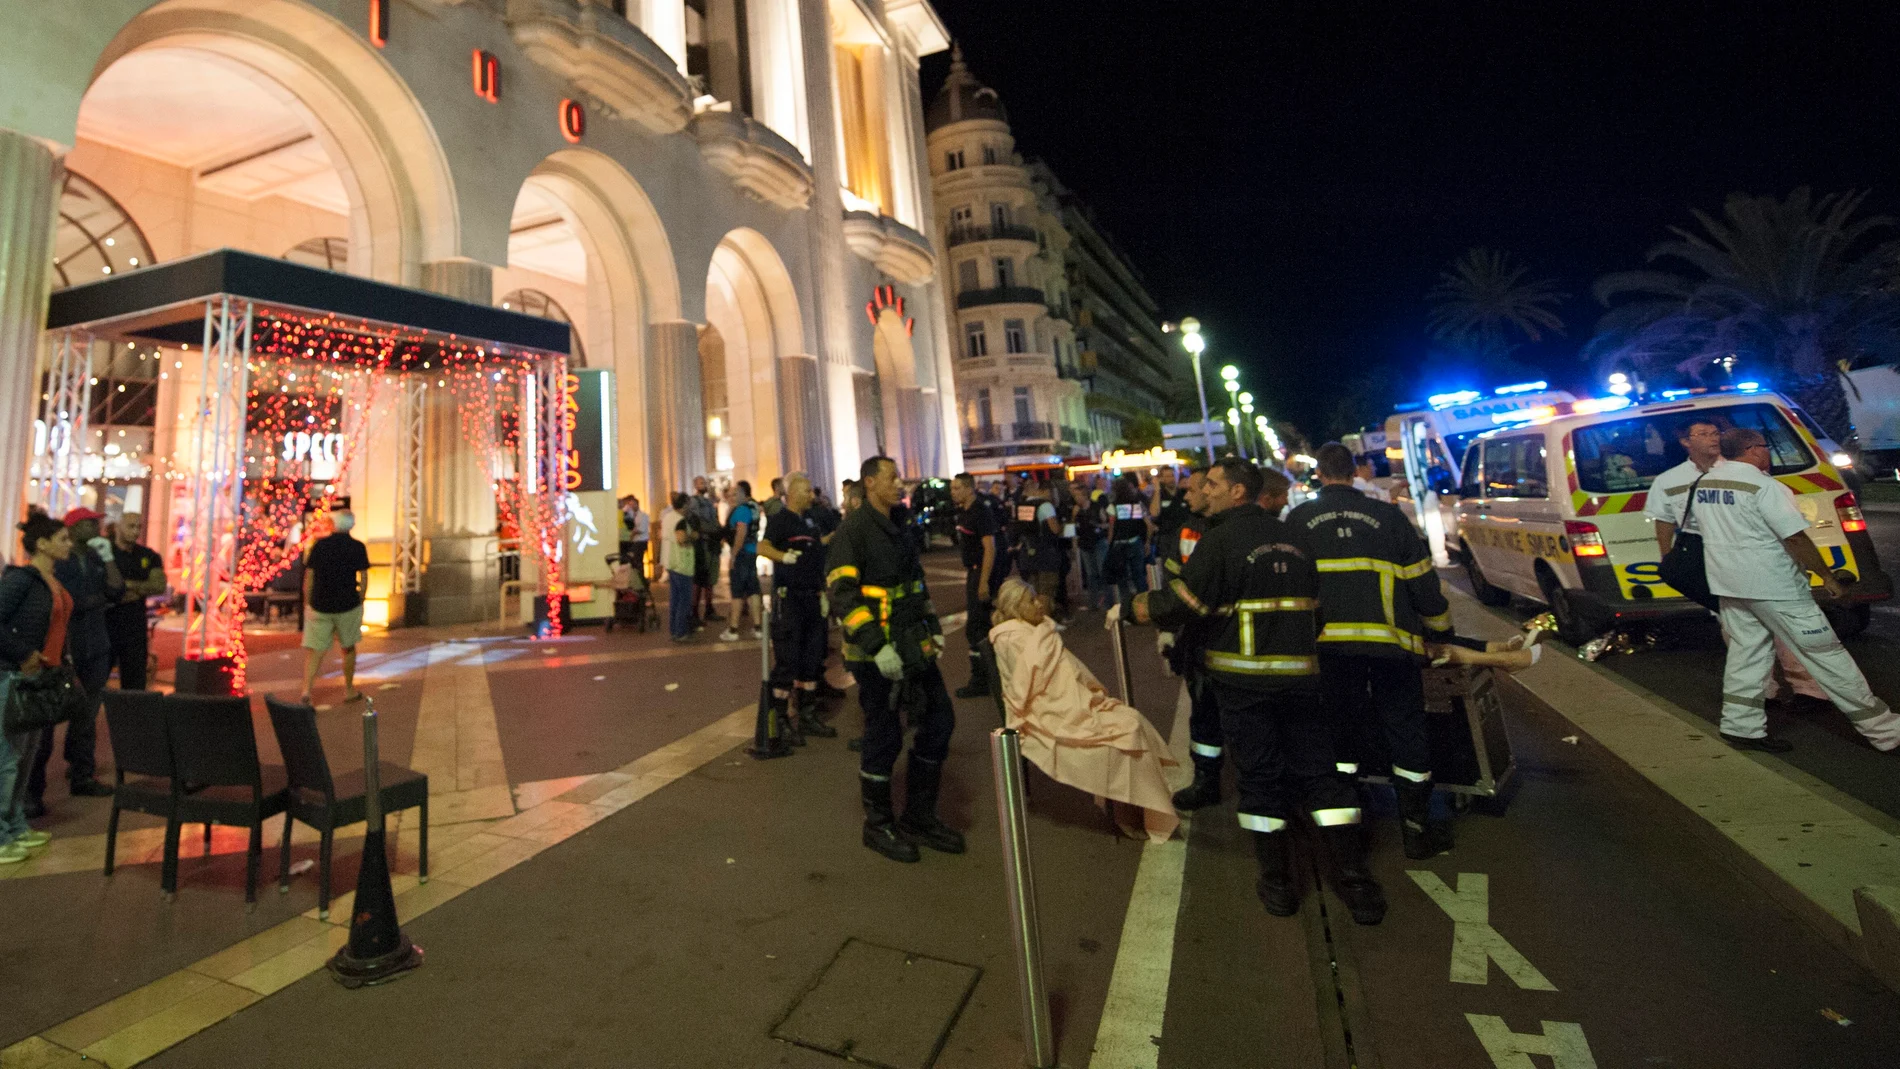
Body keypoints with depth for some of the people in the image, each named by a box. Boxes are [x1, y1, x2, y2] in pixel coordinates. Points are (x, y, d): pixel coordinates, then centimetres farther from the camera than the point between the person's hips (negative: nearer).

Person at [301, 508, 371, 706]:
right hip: (348, 606, 0)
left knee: (315, 650, 5)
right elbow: (363, 578, -4)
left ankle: (307, 691, -10)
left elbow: (308, 577, 1)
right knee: (348, 648, 14)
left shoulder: (319, 545, -1)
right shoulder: (358, 547, -3)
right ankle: (349, 690, 24)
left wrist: (307, 603, 10)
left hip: (319, 605, 1)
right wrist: (360, 601, 7)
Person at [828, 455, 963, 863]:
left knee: (938, 721, 11)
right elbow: (843, 593, -19)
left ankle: (919, 817, 27)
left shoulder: (897, 529, 15)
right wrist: (876, 646, -24)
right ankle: (878, 825, 24)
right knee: (884, 737, 2)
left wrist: (933, 628, 14)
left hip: (913, 647, 9)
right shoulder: (855, 529, -11)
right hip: (877, 653, -8)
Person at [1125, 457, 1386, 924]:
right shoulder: (1290, 536, 10)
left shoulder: (1221, 539, -10)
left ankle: (1278, 883, 18)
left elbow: (1183, 601, -15)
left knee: (1260, 775, 7)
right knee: (1320, 771, 12)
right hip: (1299, 674, 5)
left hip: (1244, 677, -5)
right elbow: (1315, 601, 16)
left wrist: (1129, 607, -2)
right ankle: (1354, 881, 16)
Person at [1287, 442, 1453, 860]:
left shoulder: (1297, 520, 5)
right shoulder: (1388, 516, 4)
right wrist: (1442, 628, 22)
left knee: (1340, 733, 13)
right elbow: (1423, 583, 8)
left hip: (1329, 642, 0)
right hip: (1392, 642, 0)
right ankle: (1417, 831, 23)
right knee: (1407, 736, 14)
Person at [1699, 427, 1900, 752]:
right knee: (1824, 653, 3)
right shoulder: (1764, 486, -17)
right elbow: (1795, 537, -17)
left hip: (1727, 584, 6)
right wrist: (1826, 576, -7)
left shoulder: (1703, 484, 6)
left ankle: (1741, 727, 14)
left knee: (1746, 650, 12)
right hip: (1773, 586, -6)